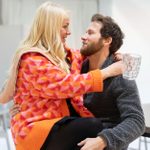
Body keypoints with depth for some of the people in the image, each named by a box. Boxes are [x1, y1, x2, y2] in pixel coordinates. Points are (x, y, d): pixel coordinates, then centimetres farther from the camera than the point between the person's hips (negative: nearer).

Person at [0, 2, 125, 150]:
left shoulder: (59, 53, 13)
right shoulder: (33, 61, -16)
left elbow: (80, 58, 28)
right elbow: (69, 85, -22)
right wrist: (109, 71, -18)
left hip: (55, 122, 9)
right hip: (35, 129, -9)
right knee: (94, 126, -27)